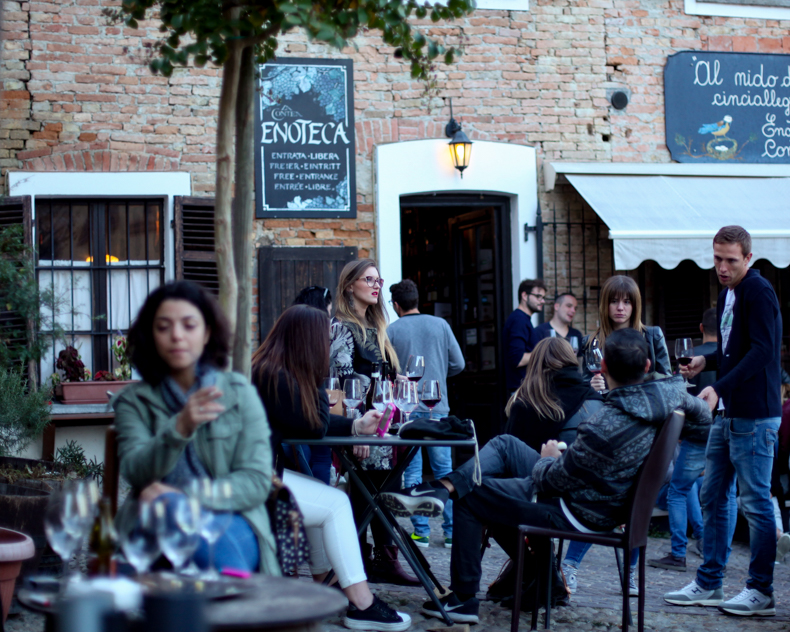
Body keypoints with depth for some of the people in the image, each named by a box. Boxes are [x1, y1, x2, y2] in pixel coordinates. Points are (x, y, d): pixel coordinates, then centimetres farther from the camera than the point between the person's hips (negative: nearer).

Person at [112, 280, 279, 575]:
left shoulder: (239, 392, 13)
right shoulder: (133, 401, 13)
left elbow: (257, 480, 2)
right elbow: (136, 471, -6)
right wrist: (180, 427, -26)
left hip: (233, 520, -1)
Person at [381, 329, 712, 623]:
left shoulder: (604, 427, -35)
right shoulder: (671, 392, -15)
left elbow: (553, 480, -20)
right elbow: (703, 417, 10)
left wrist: (548, 459, 1)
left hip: (576, 515, -8)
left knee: (470, 493, 8)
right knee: (503, 444, 13)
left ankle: (463, 599, 15)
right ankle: (441, 489, -3)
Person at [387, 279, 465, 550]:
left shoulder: (391, 331, -4)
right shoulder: (440, 325, 3)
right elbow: (458, 364, 4)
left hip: (406, 408, -2)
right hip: (438, 408, 2)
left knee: (412, 471, 4)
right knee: (445, 469, 8)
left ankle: (421, 531, 4)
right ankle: (452, 531, 8)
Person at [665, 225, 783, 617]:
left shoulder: (758, 292, -13)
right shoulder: (727, 295, 16)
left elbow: (762, 350, -23)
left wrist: (719, 387, -30)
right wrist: (707, 361, 10)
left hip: (754, 415, -9)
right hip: (727, 414, 9)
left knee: (755, 502, -4)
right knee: (712, 498, 11)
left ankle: (761, 591, 3)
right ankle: (708, 584, 19)